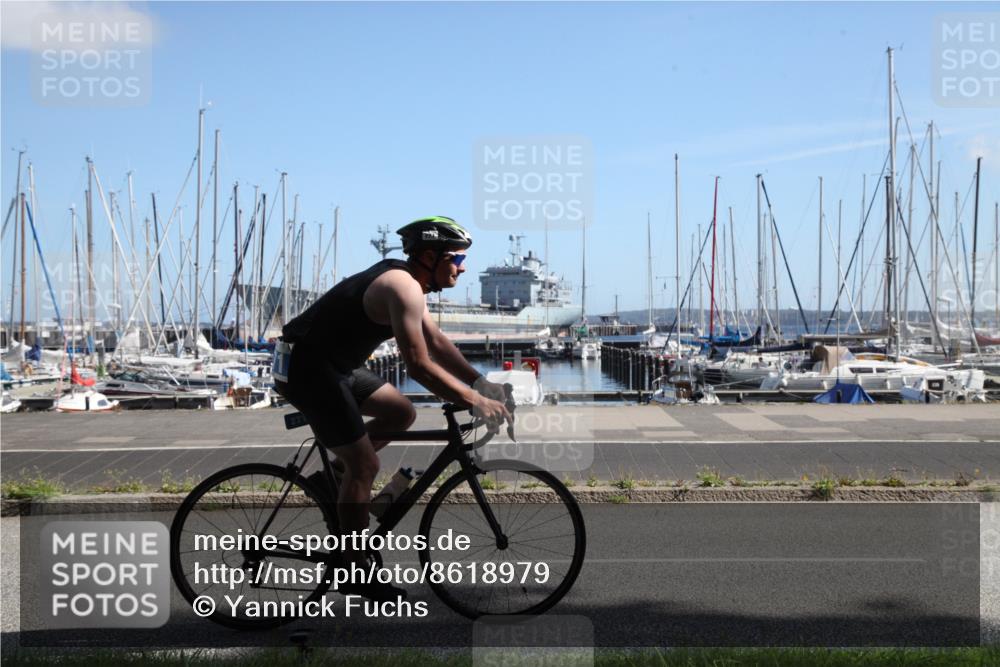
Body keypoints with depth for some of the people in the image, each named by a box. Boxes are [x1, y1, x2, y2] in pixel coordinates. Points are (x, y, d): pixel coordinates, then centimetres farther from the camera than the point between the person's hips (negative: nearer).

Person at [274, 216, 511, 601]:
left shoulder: (405, 281, 10)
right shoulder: (404, 287, -21)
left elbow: (436, 342, 16)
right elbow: (419, 365, -27)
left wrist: (480, 382, 8)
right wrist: (476, 402, -22)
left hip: (333, 364, 10)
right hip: (309, 369, -10)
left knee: (401, 413, 13)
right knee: (364, 465, -6)